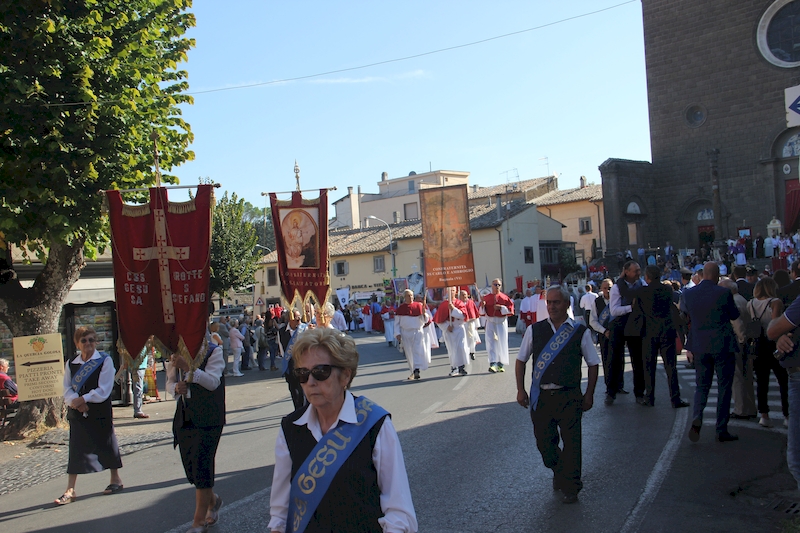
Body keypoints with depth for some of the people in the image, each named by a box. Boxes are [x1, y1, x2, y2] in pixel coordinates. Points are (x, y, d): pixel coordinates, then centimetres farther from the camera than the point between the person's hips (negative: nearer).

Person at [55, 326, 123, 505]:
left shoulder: (105, 361, -7)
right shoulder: (71, 363, 6)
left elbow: (103, 390, -12)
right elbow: (67, 389, 1)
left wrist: (83, 399, -19)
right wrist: (75, 401, -18)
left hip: (100, 411, -3)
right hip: (77, 412, 3)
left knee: (106, 444, 8)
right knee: (76, 448, 2)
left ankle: (115, 479, 25)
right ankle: (70, 489, 8)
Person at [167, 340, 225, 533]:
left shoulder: (213, 351, -7)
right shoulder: (175, 354, 9)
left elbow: (213, 382, -17)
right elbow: (170, 382, 16)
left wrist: (189, 367, -28)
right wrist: (176, 387, -8)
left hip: (207, 419, -6)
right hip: (184, 418, 6)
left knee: (201, 467, -7)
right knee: (190, 467, 10)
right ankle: (213, 500, 37)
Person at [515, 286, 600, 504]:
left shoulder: (580, 332, -1)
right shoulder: (534, 330, 3)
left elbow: (593, 364, 6)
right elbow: (521, 360, 11)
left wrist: (589, 394, 2)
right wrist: (521, 390, 4)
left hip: (569, 397, -2)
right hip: (540, 396, 2)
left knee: (571, 443, 2)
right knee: (544, 441, 11)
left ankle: (571, 488, 21)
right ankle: (558, 472, 40)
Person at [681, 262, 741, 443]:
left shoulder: (689, 294, -2)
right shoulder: (724, 293, -12)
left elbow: (683, 311, 12)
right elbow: (735, 315, 0)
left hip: (699, 347, 3)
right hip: (723, 346, -3)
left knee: (702, 386, 13)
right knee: (724, 387, 8)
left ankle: (697, 417, -12)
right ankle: (721, 430, 10)